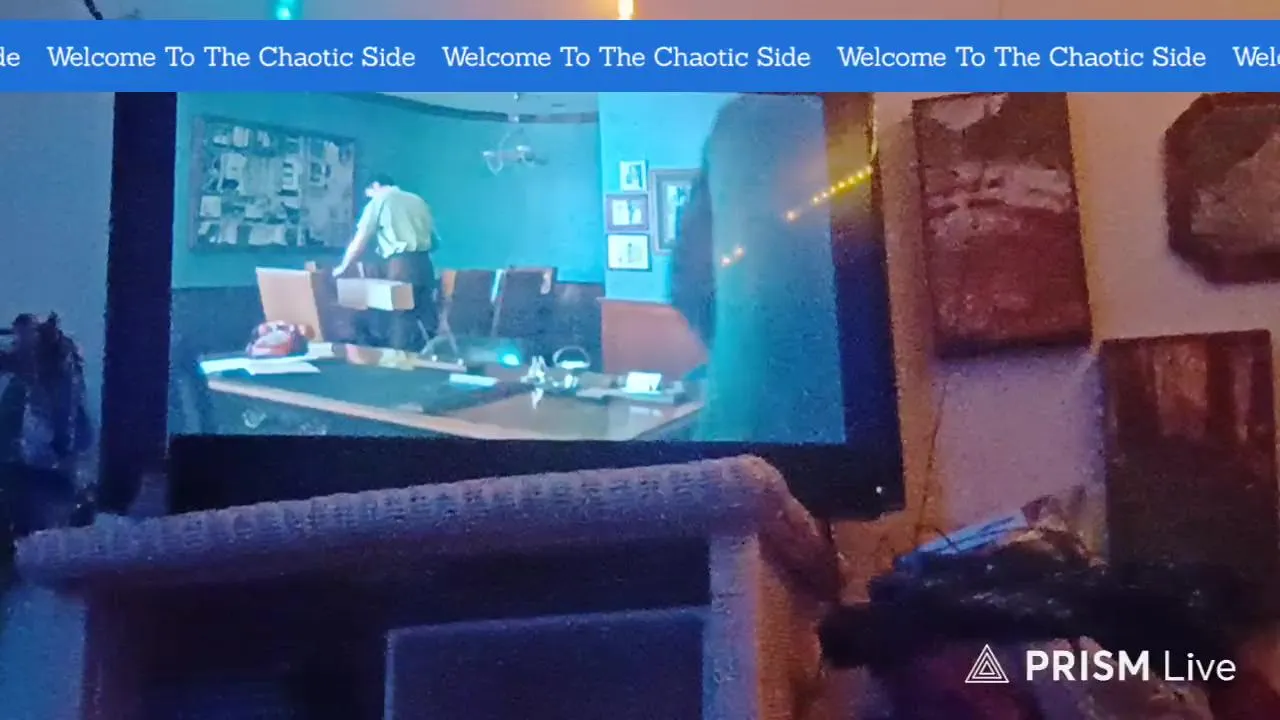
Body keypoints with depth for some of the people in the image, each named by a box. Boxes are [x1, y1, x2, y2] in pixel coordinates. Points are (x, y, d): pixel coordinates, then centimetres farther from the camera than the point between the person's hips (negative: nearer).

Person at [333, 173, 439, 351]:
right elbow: (434, 240, 20)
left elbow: (360, 242, 6)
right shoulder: (418, 201, 22)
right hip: (424, 264, 5)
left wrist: (343, 267, 19)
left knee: (402, 318, -2)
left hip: (401, 265, -5)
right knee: (425, 317, 6)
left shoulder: (379, 201, 7)